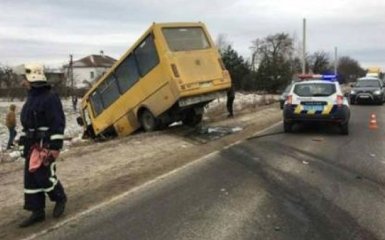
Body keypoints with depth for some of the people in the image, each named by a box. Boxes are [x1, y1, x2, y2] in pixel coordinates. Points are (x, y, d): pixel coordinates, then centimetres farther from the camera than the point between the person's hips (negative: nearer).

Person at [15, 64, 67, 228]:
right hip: (32, 145, 9)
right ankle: (37, 212, 17)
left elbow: (58, 123, -19)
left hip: (45, 144, -9)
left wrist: (55, 147, -22)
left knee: (44, 175, -6)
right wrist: (26, 143, 22)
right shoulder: (31, 97, 14)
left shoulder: (50, 97, -15)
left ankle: (60, 198, 20)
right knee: (31, 178, 8)